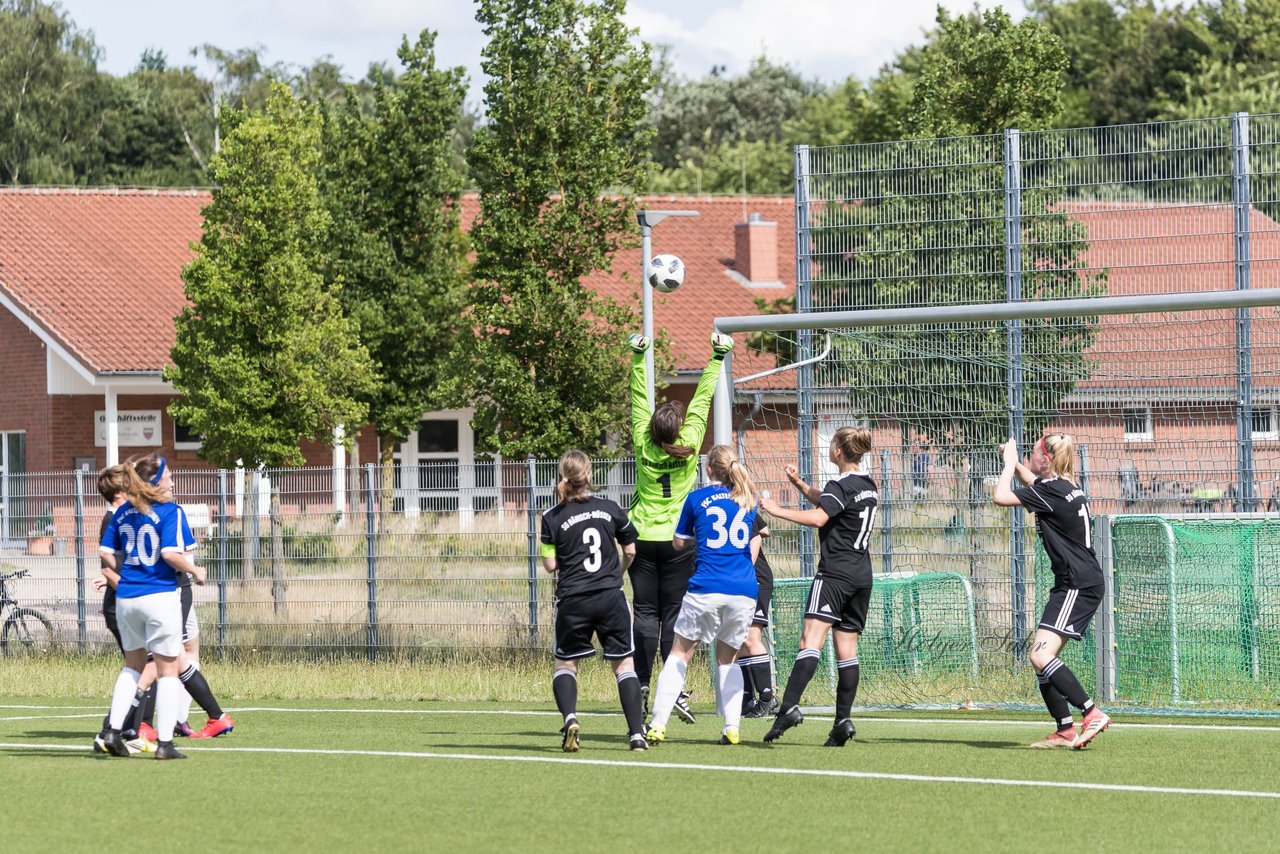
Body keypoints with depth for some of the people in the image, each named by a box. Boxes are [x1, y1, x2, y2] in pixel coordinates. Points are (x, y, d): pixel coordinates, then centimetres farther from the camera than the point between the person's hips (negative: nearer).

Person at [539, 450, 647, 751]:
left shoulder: (552, 518, -3)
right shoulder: (609, 509, 3)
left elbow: (550, 565, -3)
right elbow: (630, 550, 12)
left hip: (572, 601, -1)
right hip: (611, 597, 1)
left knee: (565, 663, 15)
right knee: (624, 663, 7)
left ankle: (569, 717, -10)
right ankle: (637, 733, -1)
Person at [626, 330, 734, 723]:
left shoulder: (644, 444, -4)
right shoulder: (688, 446, -7)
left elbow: (640, 399, 5)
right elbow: (702, 400, 1)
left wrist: (638, 358, 14)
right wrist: (717, 358, 8)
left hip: (642, 539, 1)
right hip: (677, 542, -1)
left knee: (645, 614, 3)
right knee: (674, 616, 0)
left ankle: (641, 687, -3)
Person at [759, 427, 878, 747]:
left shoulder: (840, 485, -9)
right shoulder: (868, 486, 18)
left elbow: (818, 517, -23)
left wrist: (777, 510, -17)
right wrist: (799, 484, 20)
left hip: (835, 573, -9)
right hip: (862, 575, 9)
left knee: (811, 639, -19)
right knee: (846, 647, 8)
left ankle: (789, 707, -31)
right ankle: (843, 719, 1)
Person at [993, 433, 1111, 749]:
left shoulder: (1052, 491, -14)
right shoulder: (1063, 487, 15)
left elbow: (1001, 496, -17)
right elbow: (1034, 483, 39)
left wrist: (1009, 462, -2)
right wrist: (1014, 461, 27)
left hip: (1079, 585, -11)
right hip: (1072, 584, 11)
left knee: (1041, 655, -20)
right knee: (1041, 656, 11)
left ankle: (1092, 714, -22)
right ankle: (1065, 730, 12)